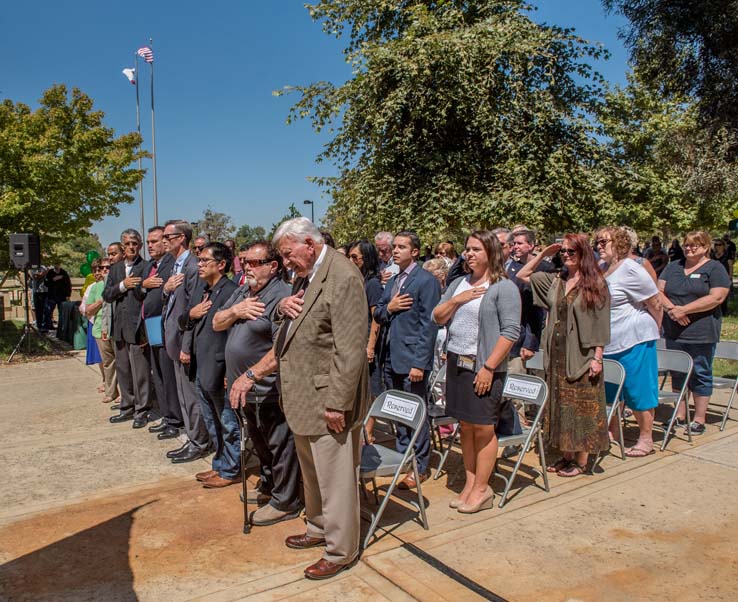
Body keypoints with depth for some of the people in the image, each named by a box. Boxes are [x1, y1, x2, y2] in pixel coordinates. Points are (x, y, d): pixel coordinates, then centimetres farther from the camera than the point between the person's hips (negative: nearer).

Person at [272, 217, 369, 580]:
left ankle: (341, 551, 21)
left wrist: (337, 404, -21)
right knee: (312, 473, 23)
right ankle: (318, 528, 42)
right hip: (302, 397, 9)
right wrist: (282, 307, 0)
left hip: (327, 399, -9)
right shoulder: (305, 275, 11)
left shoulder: (343, 277, -18)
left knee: (335, 479, 4)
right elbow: (292, 323, 23)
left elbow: (350, 349, -22)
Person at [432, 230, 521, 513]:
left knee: (483, 427, 2)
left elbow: (510, 331, -13)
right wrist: (456, 300, -7)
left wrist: (489, 367, -19)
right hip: (456, 363, 6)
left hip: (483, 367, -6)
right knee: (466, 425, 12)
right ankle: (470, 483, 22)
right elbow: (437, 318, 11)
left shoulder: (504, 287, -7)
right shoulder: (459, 283, 13)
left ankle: (482, 489, 13)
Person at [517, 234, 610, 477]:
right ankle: (566, 455, 23)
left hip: (581, 356, -5)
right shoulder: (555, 280, 9)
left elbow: (601, 323, -7)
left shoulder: (596, 283, -5)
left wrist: (597, 357, -12)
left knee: (581, 408, 3)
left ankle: (581, 461, 14)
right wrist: (544, 254, 8)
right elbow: (522, 275, 16)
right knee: (560, 406, 11)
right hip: (557, 356, 5)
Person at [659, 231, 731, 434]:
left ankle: (699, 419, 14)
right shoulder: (673, 267, 12)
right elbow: (658, 291, 5)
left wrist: (684, 309, -18)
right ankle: (680, 416, 21)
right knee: (677, 374, 11)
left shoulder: (715, 268, -2)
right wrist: (671, 308, -14)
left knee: (701, 374, 4)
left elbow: (716, 297, -14)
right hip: (674, 332, 5)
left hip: (701, 333, -4)